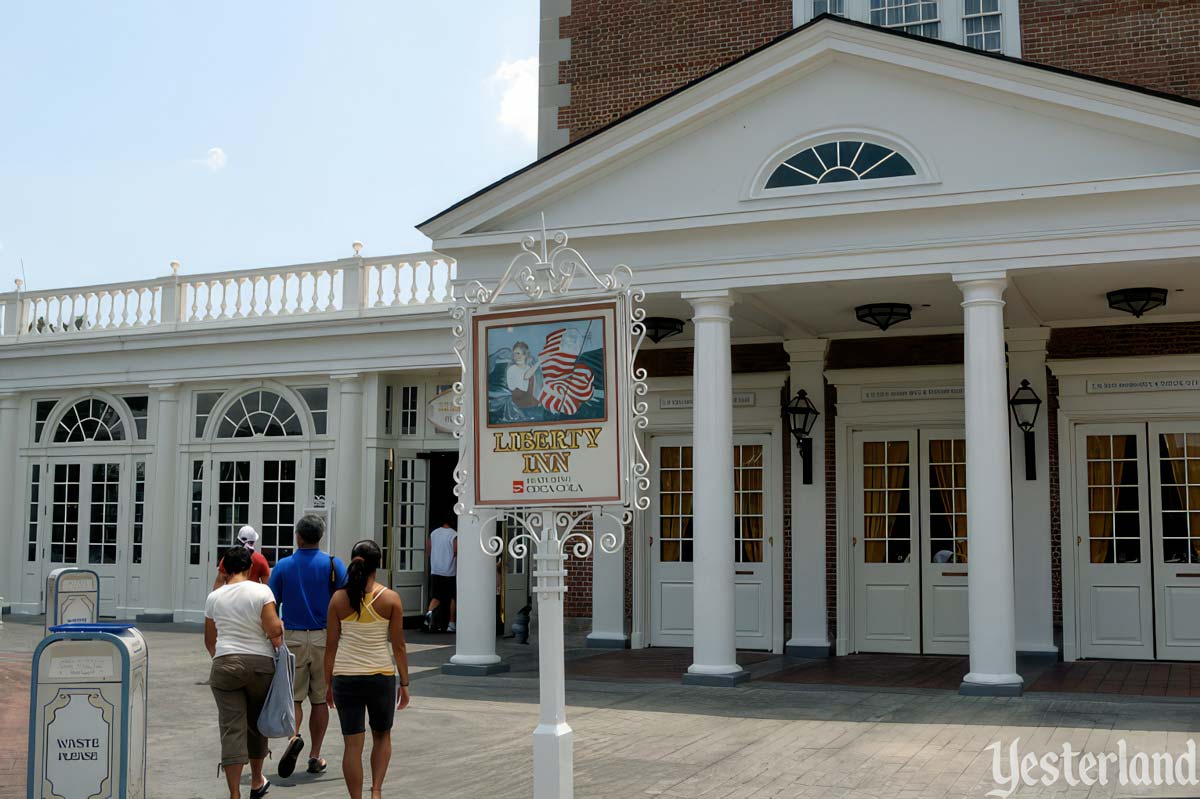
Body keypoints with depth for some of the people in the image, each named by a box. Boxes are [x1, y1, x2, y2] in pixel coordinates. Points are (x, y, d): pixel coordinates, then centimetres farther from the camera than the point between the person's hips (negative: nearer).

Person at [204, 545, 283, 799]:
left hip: (225, 665, 1)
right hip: (260, 664, -1)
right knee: (257, 723, 16)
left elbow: (209, 641, 15)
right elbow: (274, 629, -15)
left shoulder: (214, 597, 6)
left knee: (232, 729, 0)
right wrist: (278, 635, 6)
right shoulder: (261, 591, -6)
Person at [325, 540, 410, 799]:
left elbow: (331, 646, 0)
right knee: (382, 736, 20)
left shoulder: (338, 598, -2)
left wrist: (328, 682, 10)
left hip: (345, 677, 1)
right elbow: (398, 646, -4)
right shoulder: (390, 598, -6)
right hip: (381, 676, 0)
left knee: (353, 744, 7)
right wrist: (404, 683, 4)